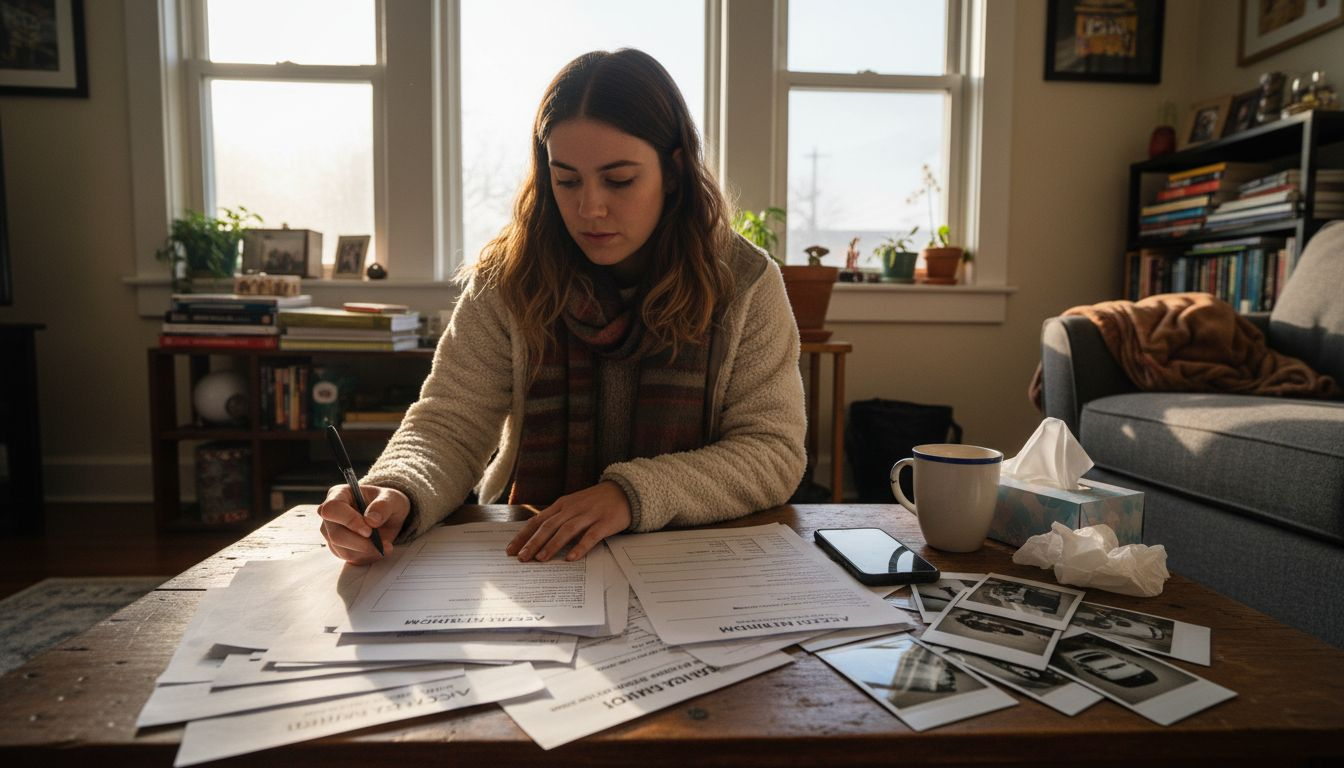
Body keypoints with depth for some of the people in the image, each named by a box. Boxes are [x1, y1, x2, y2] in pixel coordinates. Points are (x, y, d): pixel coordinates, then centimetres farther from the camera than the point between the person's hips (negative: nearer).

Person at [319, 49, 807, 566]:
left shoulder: (744, 282, -7)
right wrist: (397, 496, -30)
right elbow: (451, 425, -7)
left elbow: (774, 450, -10)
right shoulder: (507, 280, -4)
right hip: (530, 554, 1)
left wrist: (634, 493, -25)